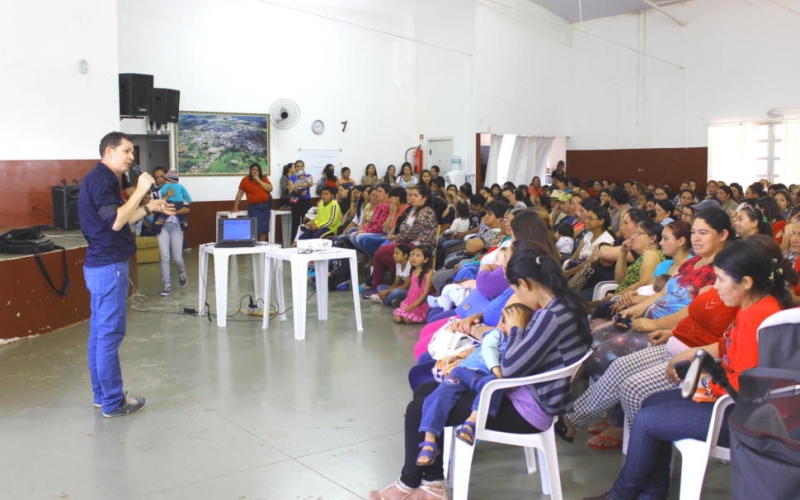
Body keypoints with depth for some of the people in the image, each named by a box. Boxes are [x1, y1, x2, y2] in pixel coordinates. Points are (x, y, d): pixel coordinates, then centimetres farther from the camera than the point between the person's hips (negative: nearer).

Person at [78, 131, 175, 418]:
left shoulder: (101, 179, 17)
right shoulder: (100, 179, -14)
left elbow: (117, 220, 20)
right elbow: (115, 221, -23)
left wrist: (151, 208, 14)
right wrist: (140, 191, -18)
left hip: (101, 264, 11)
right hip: (109, 266, -11)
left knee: (100, 332, 13)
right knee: (110, 333, -5)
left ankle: (103, 395, 20)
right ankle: (113, 402, 1)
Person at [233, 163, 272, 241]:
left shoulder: (264, 178, 7)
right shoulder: (246, 179, 0)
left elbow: (270, 189, -7)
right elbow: (240, 193, 1)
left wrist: (259, 180, -11)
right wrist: (235, 207, -2)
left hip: (265, 206, 3)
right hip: (253, 207, -3)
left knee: (264, 228, 3)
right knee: (254, 228, -12)